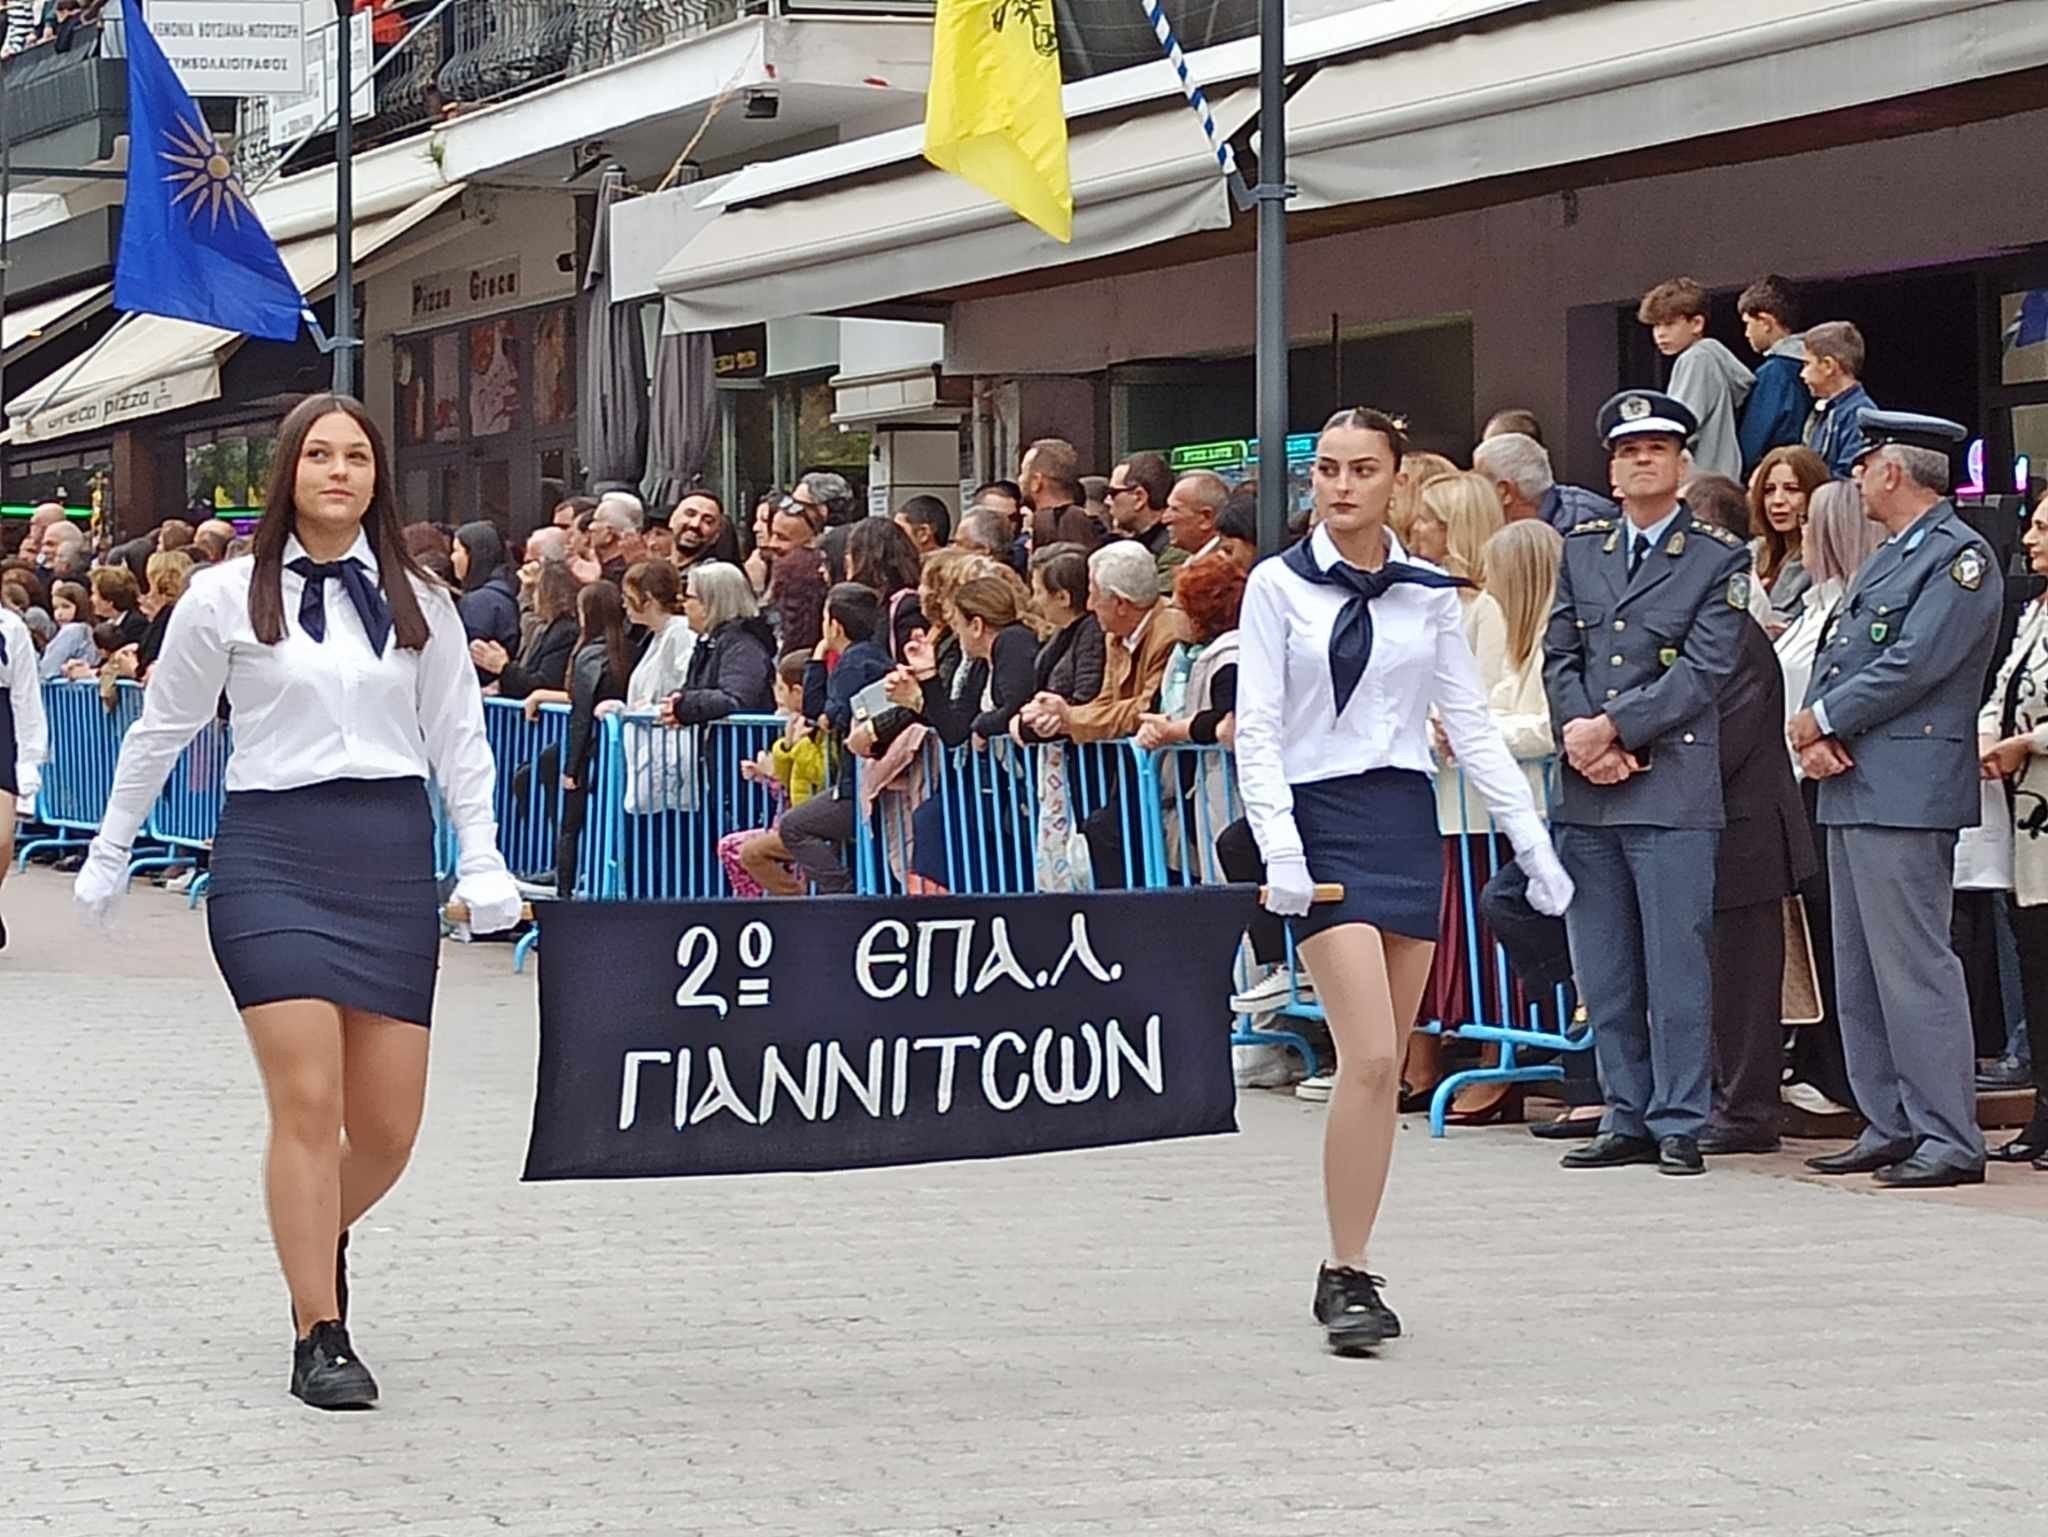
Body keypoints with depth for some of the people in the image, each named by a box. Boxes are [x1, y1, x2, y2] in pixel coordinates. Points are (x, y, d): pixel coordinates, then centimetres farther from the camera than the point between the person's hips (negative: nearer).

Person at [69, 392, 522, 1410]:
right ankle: (320, 1339, -3)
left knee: (388, 1126, 1)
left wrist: (481, 863, 6)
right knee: (308, 1103, -12)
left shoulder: (419, 604, 10)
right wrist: (109, 853, 17)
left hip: (392, 856, 3)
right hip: (272, 851, -3)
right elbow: (160, 729, 12)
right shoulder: (226, 598, 3)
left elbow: (459, 741, 15)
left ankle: (320, 1235, 35)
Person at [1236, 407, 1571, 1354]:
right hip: (1323, 820, -4)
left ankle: (1349, 1272, 15)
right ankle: (1348, 1277, -11)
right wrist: (1279, 848, -15)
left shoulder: (1428, 594, 10)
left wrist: (1532, 840, 6)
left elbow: (1471, 726, 12)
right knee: (1368, 1057, -16)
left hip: (1407, 821, 4)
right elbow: (1256, 727, -4)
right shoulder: (1280, 586, 1)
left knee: (1385, 1065, 6)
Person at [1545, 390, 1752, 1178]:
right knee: (1603, 971, 7)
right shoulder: (1581, 549, 15)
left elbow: (1704, 671, -8)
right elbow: (1560, 657, 11)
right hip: (1586, 790, 5)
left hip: (1673, 785, -5)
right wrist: (1579, 733, -6)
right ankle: (1628, 1120, 15)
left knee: (1676, 964, -5)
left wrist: (1613, 728, -13)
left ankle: (1680, 1125, 1)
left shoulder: (1720, 558, 1)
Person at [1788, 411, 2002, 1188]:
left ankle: (1949, 1140, -9)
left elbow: (1914, 666, -18)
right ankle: (1890, 1129, 17)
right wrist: (1814, 735, -3)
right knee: (1861, 972, 11)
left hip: (1907, 792, -10)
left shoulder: (1959, 558, -9)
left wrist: (1821, 722, -9)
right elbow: (1834, 657, 16)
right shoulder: (1884, 559, 21)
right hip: (1854, 789, 10)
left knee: (1913, 966, -11)